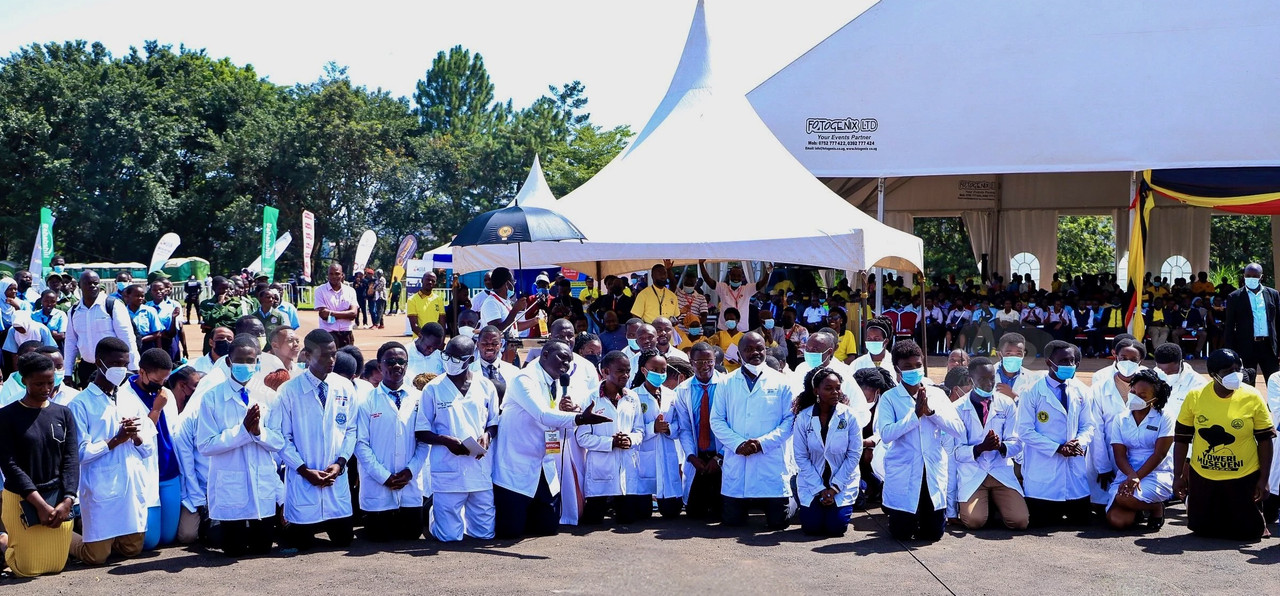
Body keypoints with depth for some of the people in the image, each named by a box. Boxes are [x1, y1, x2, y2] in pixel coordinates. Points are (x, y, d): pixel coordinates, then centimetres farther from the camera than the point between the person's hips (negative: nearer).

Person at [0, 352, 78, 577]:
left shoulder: (63, 414, 5)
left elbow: (71, 459, 0)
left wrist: (67, 501, -13)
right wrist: (39, 503, -17)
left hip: (58, 499, 3)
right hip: (22, 499, -3)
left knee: (55, 565, 6)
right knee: (28, 568, 1)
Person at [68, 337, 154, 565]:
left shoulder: (132, 402, 13)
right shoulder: (81, 404, -5)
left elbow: (149, 448, 12)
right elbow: (80, 453, -11)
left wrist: (136, 436, -9)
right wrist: (116, 440, -18)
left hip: (134, 488, 5)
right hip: (101, 490, -5)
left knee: (132, 550, 10)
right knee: (96, 556, -1)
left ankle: (94, 534, 35)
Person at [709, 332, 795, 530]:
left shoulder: (780, 382, 5)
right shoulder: (727, 383, 9)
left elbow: (790, 420, 0)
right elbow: (717, 420, 6)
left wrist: (763, 442, -12)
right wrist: (737, 444, -11)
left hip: (772, 463, -1)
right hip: (736, 463, 2)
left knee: (777, 522, -1)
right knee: (733, 521, 3)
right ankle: (747, 505, 35)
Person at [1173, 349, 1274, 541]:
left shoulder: (1252, 397, -10)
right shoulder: (1195, 397, -8)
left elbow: (1265, 440, -4)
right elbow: (1181, 439, 0)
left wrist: (1264, 479, -6)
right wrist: (1178, 476, 0)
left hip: (1244, 478, -1)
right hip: (1202, 477, 1)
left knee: (1248, 532, 3)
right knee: (1202, 529, 9)